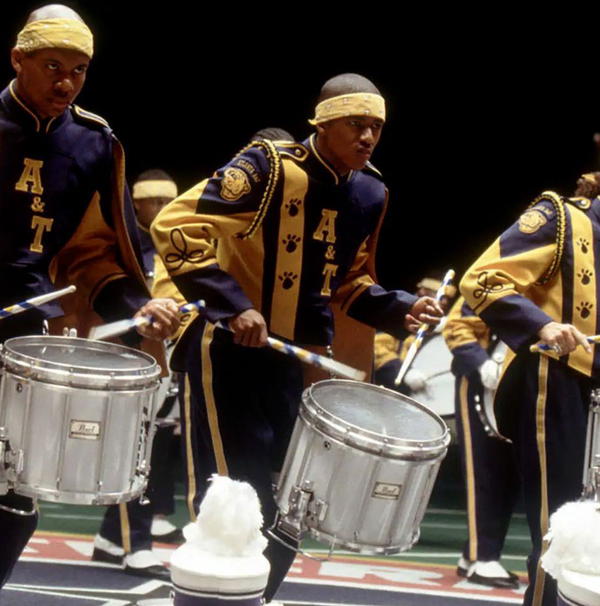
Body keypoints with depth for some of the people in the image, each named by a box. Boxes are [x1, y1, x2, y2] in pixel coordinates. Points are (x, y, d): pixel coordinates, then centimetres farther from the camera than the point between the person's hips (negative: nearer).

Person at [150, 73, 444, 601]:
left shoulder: (369, 195, 6)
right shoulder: (269, 168, -16)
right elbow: (175, 227, -22)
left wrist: (398, 309, -2)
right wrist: (233, 305, -29)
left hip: (299, 362, 7)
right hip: (230, 352, -7)